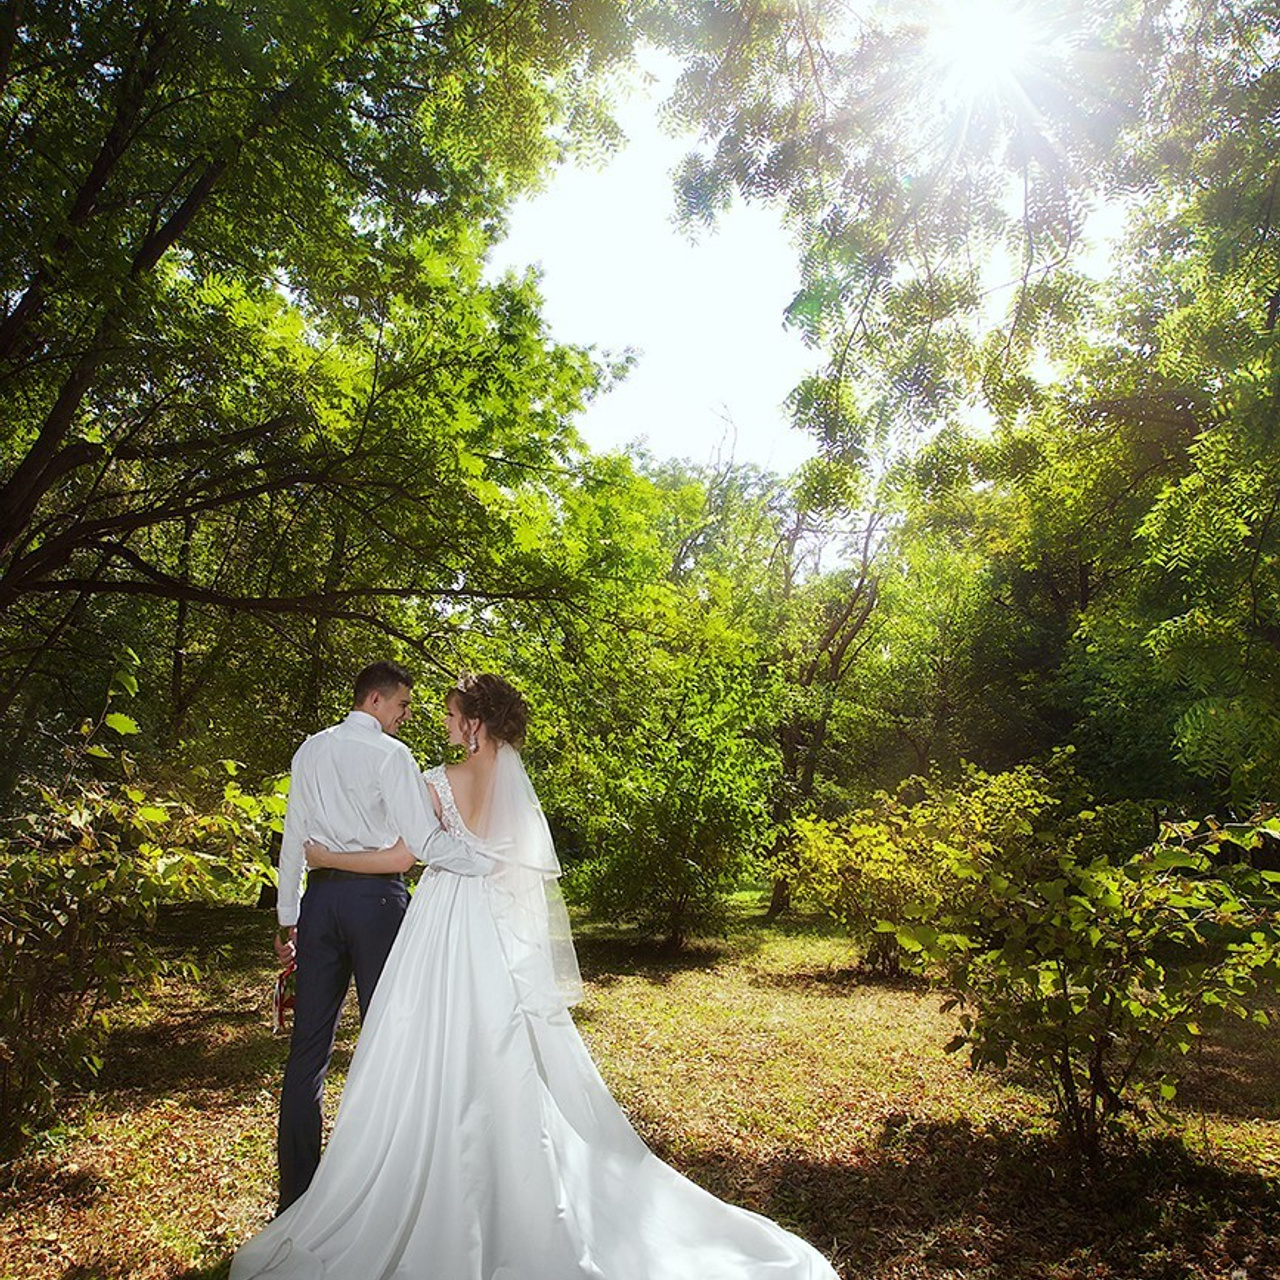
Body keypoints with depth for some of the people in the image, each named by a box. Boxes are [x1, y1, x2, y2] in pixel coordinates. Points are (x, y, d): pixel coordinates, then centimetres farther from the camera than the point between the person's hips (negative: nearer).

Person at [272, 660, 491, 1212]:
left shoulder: (309, 751, 10)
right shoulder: (390, 754, -8)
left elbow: (293, 836, 11)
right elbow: (424, 841, -16)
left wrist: (287, 917, 16)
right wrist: (492, 864, -10)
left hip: (320, 897, 5)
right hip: (376, 897, -5)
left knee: (309, 1044, 10)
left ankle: (296, 1187, 17)